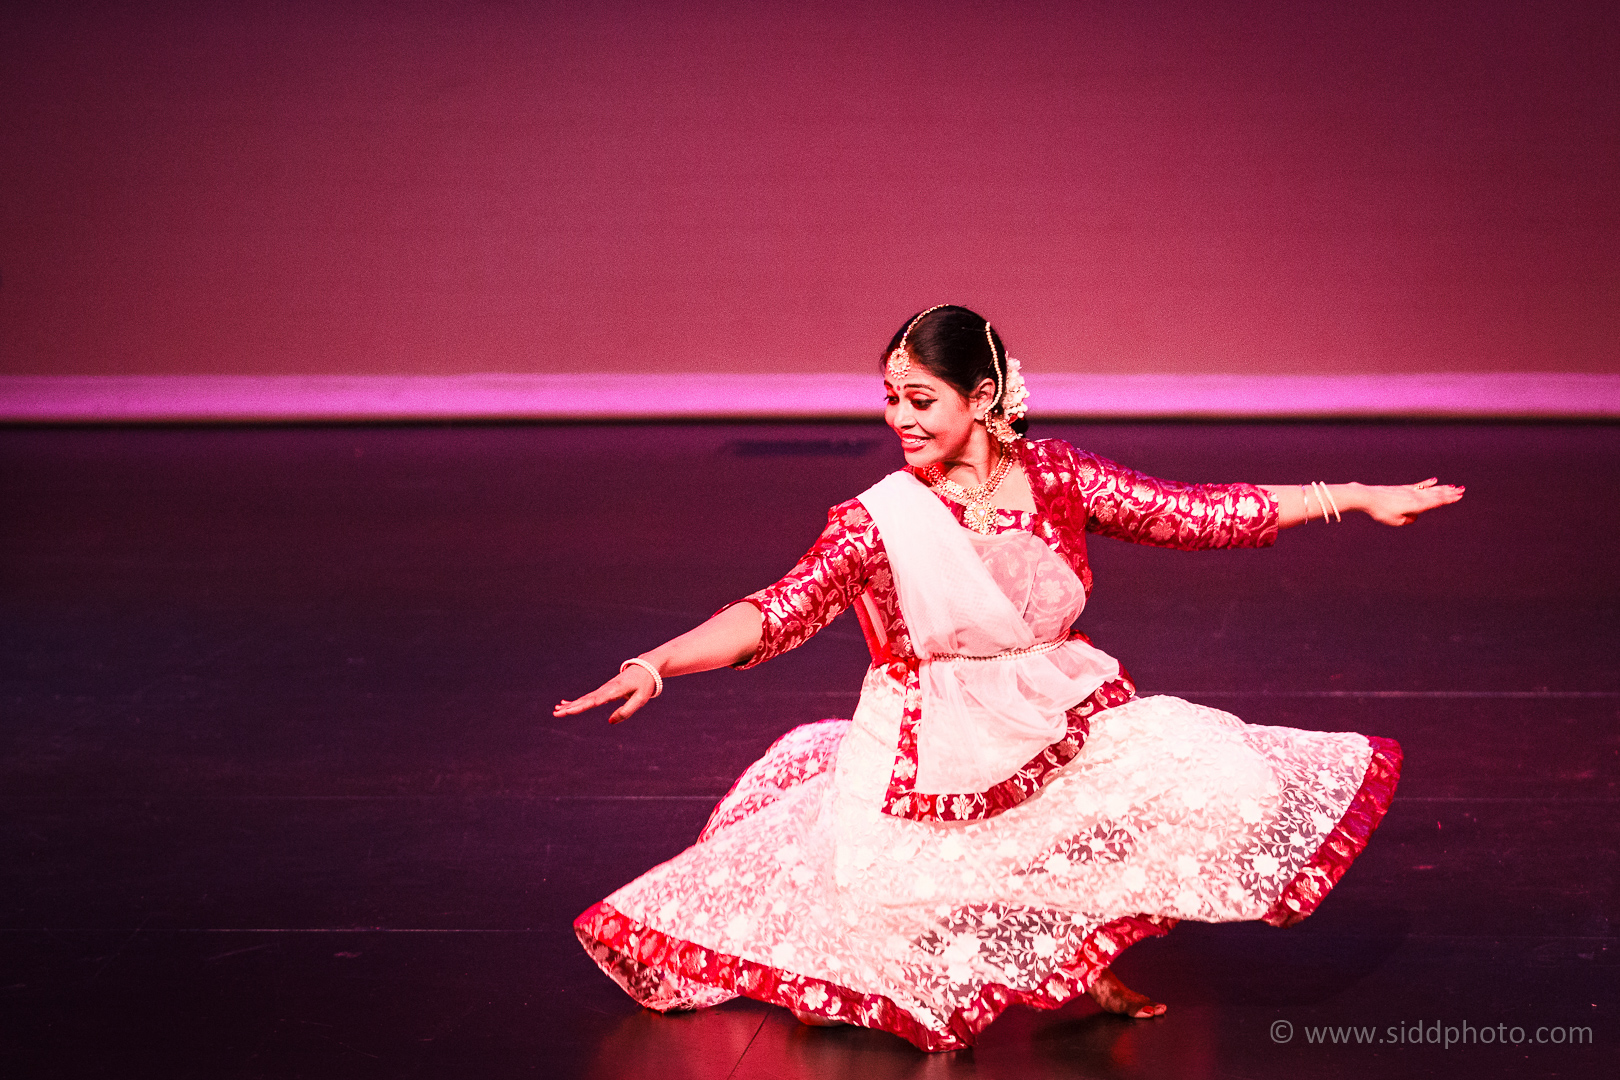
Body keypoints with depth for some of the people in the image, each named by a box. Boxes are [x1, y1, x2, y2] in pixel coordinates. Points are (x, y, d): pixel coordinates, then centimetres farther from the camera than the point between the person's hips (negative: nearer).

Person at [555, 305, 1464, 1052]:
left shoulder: (1055, 475, -5)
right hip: (935, 753, -3)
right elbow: (779, 612, -20)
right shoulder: (880, 521, -13)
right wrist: (654, 665, -36)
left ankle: (1081, 954, 6)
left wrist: (1358, 497, 2)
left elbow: (1197, 514, 1)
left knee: (1214, 786, -14)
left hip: (1066, 727, 3)